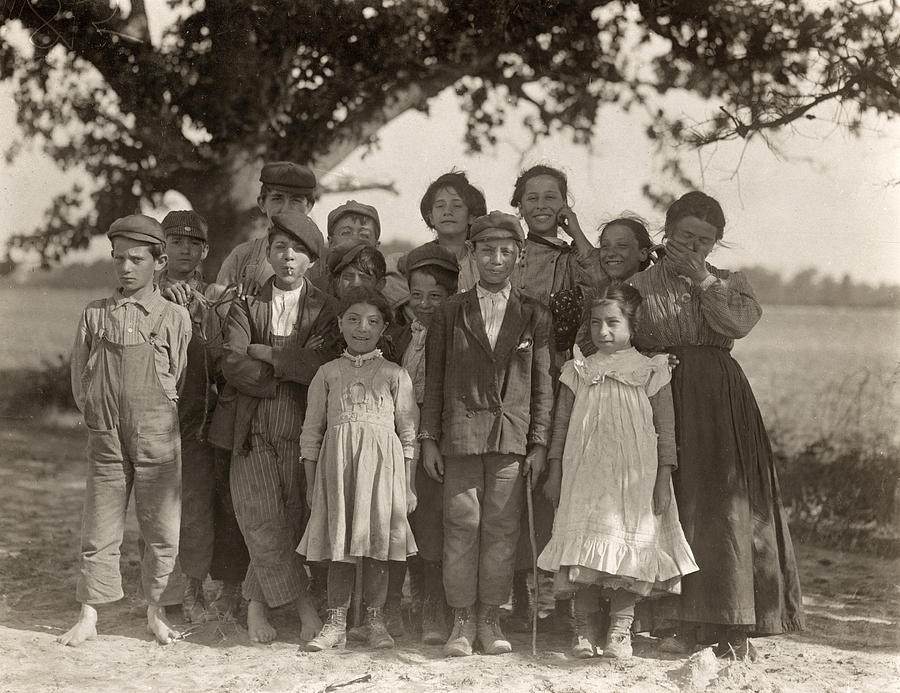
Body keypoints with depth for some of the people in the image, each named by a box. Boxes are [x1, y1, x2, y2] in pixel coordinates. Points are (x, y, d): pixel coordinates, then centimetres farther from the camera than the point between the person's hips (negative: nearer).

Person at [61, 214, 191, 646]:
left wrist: (153, 417, 7)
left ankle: (156, 612, 19)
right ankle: (88, 617, 14)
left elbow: (181, 381, 6)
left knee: (163, 532, 3)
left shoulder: (175, 319, -1)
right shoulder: (95, 315, 5)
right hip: (105, 439, 1)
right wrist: (98, 414, 6)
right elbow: (79, 378, 11)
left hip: (159, 439, -1)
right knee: (99, 530, 5)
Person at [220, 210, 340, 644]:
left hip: (302, 434, 0)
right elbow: (233, 367, -6)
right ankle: (303, 605, 0)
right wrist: (290, 370, -9)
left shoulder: (324, 310, 7)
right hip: (254, 435, 0)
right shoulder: (246, 307, 9)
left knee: (291, 522, -3)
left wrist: (265, 353, -7)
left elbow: (321, 366, -11)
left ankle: (256, 605, 12)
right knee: (264, 523, -10)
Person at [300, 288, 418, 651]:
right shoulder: (328, 373, 10)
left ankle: (375, 620, 12)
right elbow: (312, 431, 11)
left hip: (381, 462, -1)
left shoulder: (394, 375, 7)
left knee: (377, 543, 1)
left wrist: (408, 485, 2)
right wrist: (311, 483, 6)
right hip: (337, 459, 1)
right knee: (338, 545, 2)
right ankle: (336, 622, 8)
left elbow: (408, 433, 7)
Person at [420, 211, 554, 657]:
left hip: (511, 437, 0)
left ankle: (489, 619, 11)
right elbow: (434, 380, 8)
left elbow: (542, 383, 7)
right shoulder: (451, 312, 8)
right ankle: (462, 620, 8)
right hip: (460, 435, 0)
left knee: (502, 528, 0)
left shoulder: (534, 315, 8)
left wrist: (539, 441, 1)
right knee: (462, 525, -1)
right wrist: (429, 439, 2)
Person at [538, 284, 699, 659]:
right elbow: (561, 425, 12)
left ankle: (620, 629, 4)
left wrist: (663, 479, -2)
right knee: (584, 548, -1)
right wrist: (554, 473, 10)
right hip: (584, 476, 2)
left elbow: (665, 429, 2)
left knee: (629, 549, -4)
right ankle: (583, 629, 8)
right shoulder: (577, 372, 8)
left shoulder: (650, 371, 2)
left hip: (634, 477, -1)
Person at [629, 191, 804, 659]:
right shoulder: (640, 285, 9)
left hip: (721, 404, 1)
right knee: (671, 505, -5)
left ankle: (733, 628, -3)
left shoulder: (731, 284, 13)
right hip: (663, 401, -1)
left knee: (727, 505, -6)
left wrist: (701, 278, -6)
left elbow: (738, 323, -8)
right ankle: (686, 624, 1)